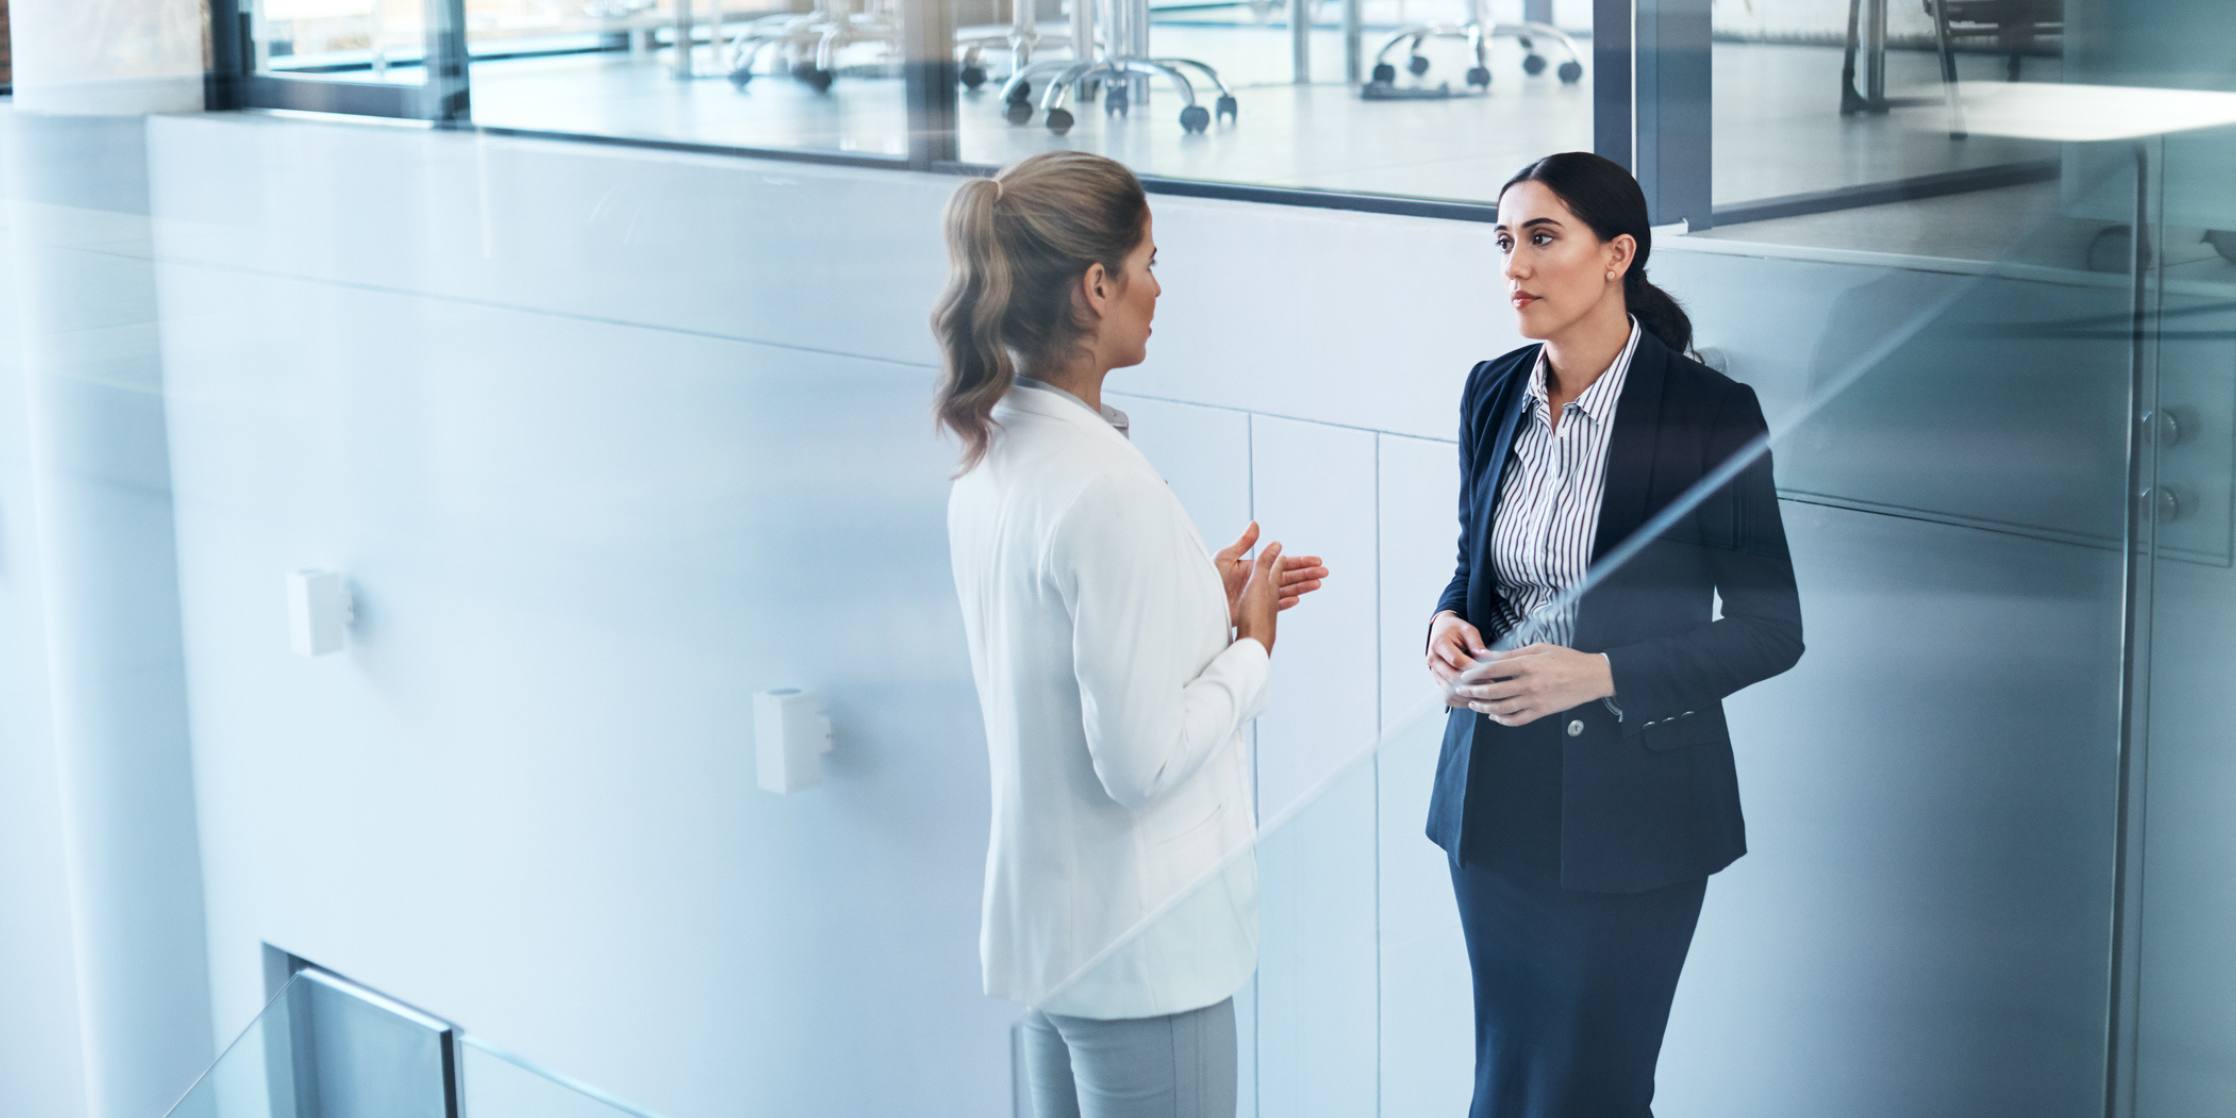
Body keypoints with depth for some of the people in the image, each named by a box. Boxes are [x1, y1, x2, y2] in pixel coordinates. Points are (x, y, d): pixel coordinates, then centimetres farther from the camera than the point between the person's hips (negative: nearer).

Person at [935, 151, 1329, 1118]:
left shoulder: (990, 459, 3)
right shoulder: (1108, 490, -24)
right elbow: (1142, 760, -23)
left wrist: (1205, 601, 9)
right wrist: (1251, 644, -9)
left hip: (1041, 923, 9)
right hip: (1139, 948, -9)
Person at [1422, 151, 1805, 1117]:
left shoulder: (1710, 413, -14)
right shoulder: (1493, 394, 2)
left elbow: (1770, 630, -10)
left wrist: (1600, 675, -21)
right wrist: (1450, 619, -7)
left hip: (1630, 801, -5)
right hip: (1494, 787, 5)